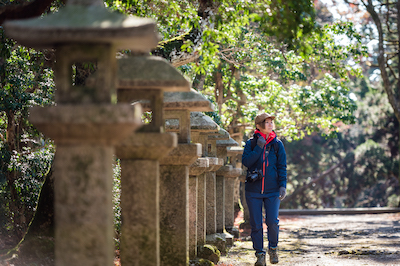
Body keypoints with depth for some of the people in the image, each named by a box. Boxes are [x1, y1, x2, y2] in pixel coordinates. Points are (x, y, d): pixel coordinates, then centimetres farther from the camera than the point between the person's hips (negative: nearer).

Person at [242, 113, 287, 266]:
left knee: (272, 222, -10)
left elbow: (282, 167, 5)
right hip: (253, 190, 0)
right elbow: (246, 161, -11)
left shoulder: (277, 144, 4)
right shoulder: (251, 143, 3)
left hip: (272, 190, 0)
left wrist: (282, 185, -5)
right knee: (256, 224, 0)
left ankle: (273, 248, 15)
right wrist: (259, 148, -16)